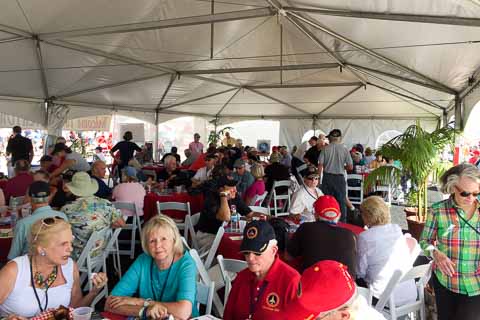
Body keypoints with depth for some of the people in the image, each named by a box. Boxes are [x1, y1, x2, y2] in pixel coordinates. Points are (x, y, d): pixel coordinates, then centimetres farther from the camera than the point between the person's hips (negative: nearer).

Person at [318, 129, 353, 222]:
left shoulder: (325, 149, -4)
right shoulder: (344, 149, -5)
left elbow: (320, 165, -6)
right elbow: (350, 167, -5)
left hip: (327, 177, 1)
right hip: (340, 178, -1)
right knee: (341, 201, 8)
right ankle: (342, 222, 11)